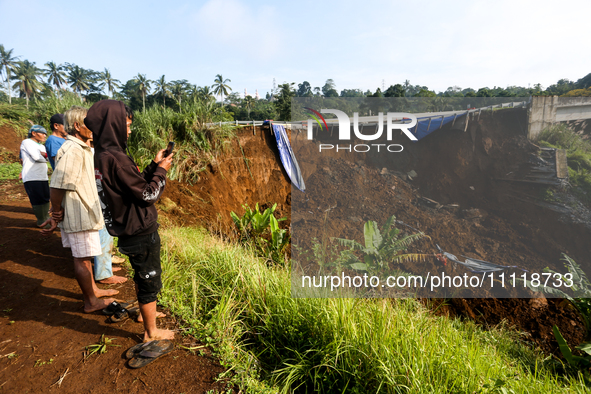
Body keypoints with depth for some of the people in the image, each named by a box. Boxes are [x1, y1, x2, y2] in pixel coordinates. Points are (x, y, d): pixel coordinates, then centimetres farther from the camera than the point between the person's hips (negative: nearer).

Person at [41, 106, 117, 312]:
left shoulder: (81, 148, 11)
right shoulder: (72, 151, -21)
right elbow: (57, 186, -25)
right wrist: (56, 215, -15)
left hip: (84, 212, 9)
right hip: (79, 215, -9)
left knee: (85, 256, 20)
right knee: (82, 258, 3)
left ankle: (93, 289, 36)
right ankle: (91, 302, 17)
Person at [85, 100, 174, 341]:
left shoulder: (101, 156, 3)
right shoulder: (115, 158, -26)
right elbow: (148, 194, -21)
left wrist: (155, 165, 5)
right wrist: (161, 170, -8)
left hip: (129, 231, 9)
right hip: (140, 233, -9)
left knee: (141, 275, 28)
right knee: (150, 281, 8)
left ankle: (144, 313, 49)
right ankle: (151, 333, 26)